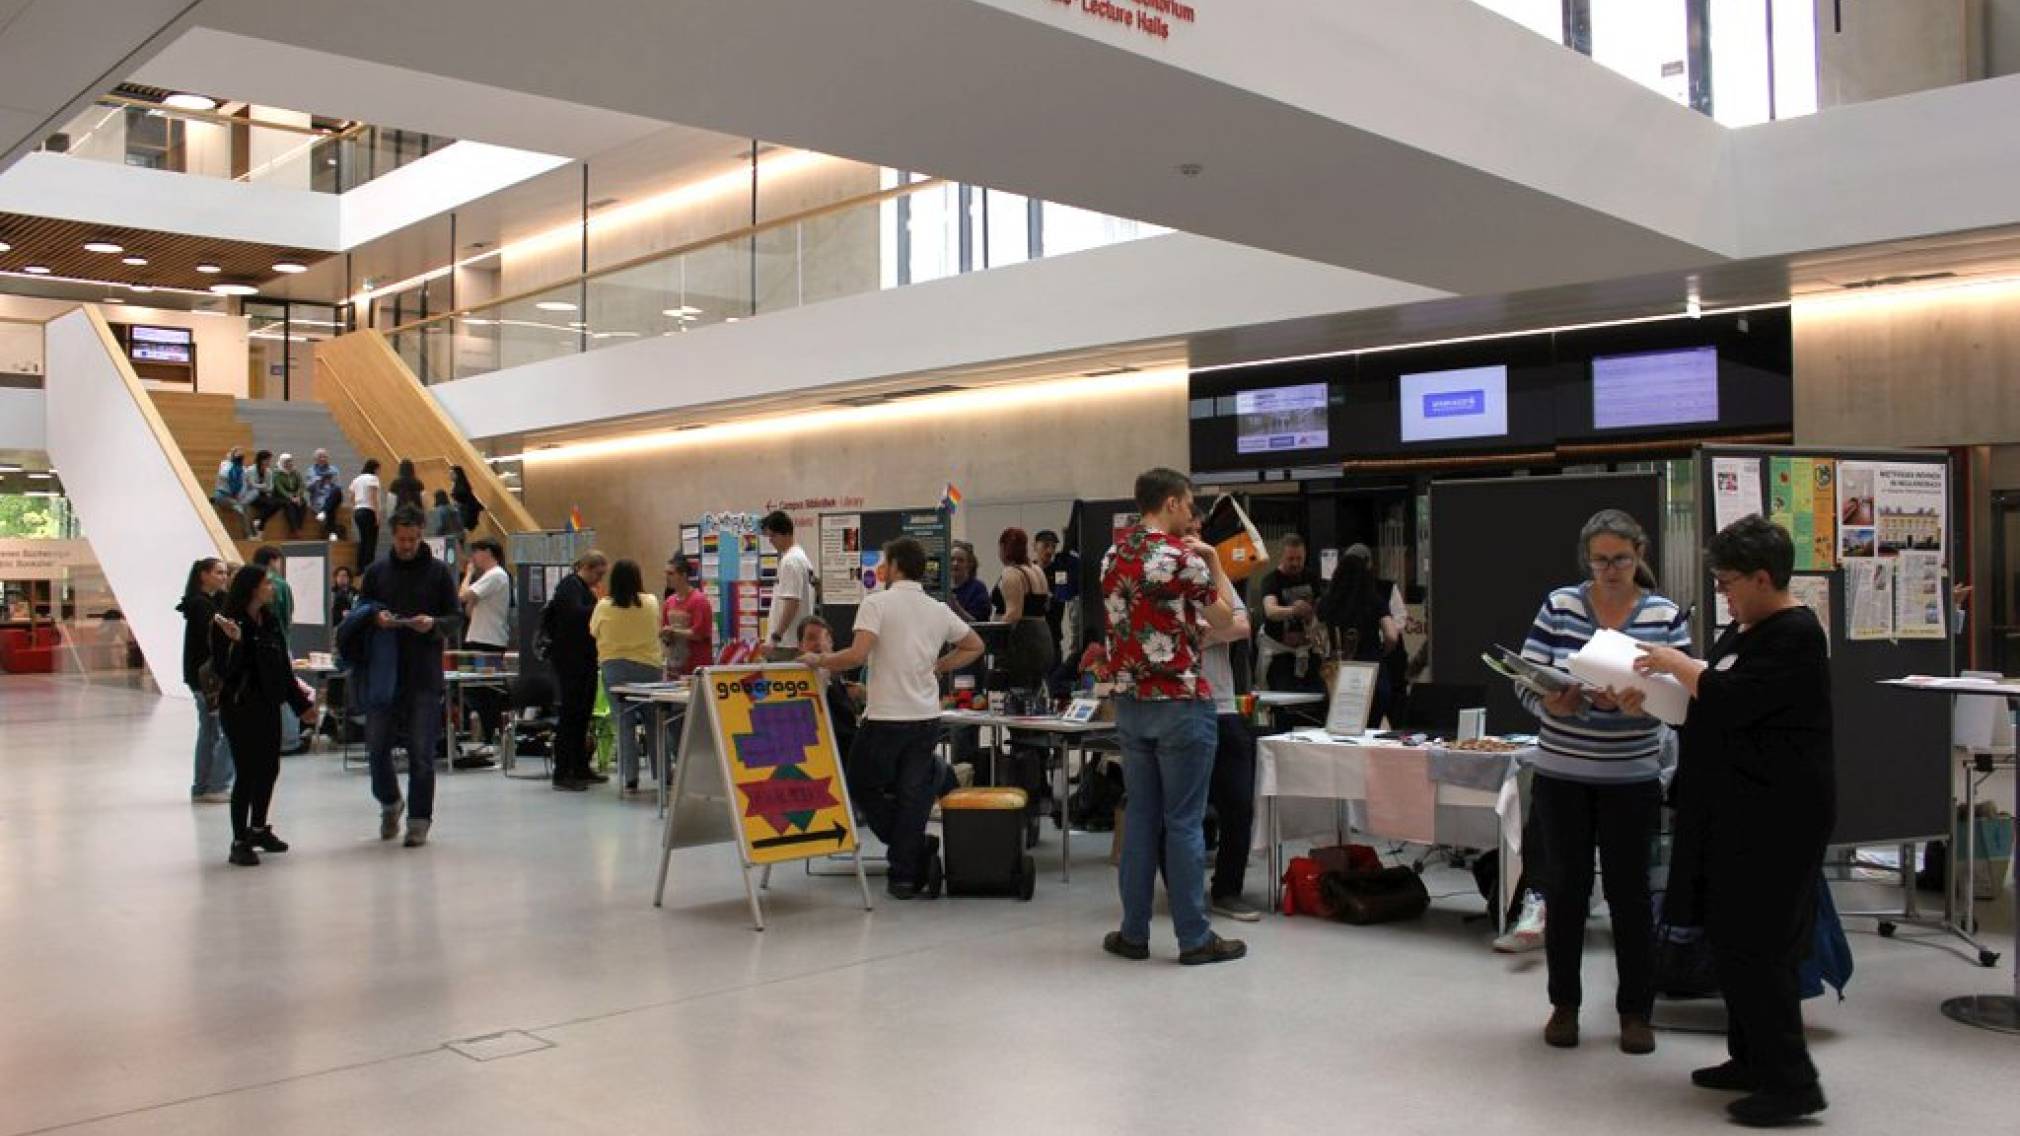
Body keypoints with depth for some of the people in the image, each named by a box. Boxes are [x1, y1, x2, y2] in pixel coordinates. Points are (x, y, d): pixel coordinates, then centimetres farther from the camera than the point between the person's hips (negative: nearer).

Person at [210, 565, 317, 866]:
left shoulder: (270, 622, 8)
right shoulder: (226, 624, -12)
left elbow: (284, 668, 14)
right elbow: (223, 670, -17)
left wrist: (301, 704, 16)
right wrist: (235, 642, -33)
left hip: (268, 706, 7)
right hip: (239, 708, -7)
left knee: (270, 768, 13)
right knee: (248, 772, -5)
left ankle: (258, 829, 31)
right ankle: (239, 842, 3)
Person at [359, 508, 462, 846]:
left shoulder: (438, 572, 3)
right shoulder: (376, 572, 9)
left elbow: (455, 618, 3)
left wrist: (434, 624, -19)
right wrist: (375, 619, -11)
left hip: (425, 675, -2)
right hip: (383, 671, 2)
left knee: (421, 752, 0)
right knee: (376, 745, 3)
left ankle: (419, 819, 9)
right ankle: (389, 803, 28)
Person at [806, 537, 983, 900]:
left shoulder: (877, 603, -8)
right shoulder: (938, 610, 9)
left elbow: (858, 655, -19)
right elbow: (974, 646, 20)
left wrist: (819, 660, -4)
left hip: (885, 718, -5)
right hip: (927, 718, 5)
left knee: (861, 785, 13)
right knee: (913, 795, 8)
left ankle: (914, 848, 5)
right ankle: (906, 876, 8)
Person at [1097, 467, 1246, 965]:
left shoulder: (1113, 557, 8)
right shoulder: (1183, 557, -13)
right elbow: (1225, 619, -1)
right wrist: (1214, 561, 9)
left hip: (1130, 701, 6)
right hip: (1181, 703, -6)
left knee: (1140, 816, 11)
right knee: (1184, 821, -1)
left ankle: (1134, 932, 15)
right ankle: (1194, 938, 6)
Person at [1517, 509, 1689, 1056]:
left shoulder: (1666, 616, -1)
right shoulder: (1558, 605, -1)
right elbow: (1526, 677, -3)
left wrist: (1637, 703, -27)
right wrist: (1551, 704, -24)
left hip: (1631, 778, 0)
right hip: (1561, 774, 1)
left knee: (1630, 892, 7)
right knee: (1564, 889, 9)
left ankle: (1635, 1011, 21)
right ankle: (1564, 1004, 23)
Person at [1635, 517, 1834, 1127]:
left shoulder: (1795, 635, -16)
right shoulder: (1744, 628, 15)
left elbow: (1728, 699, -24)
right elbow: (1712, 692, 21)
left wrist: (1676, 663, -9)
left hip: (1773, 816, -10)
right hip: (1737, 809, 10)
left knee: (1754, 945, -6)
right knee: (1732, 937, 15)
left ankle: (1790, 1082, 2)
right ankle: (1750, 1060, 27)